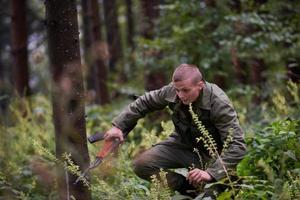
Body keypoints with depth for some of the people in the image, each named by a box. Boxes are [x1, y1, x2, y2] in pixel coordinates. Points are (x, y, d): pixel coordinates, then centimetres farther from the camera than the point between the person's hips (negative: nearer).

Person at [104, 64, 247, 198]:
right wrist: (118, 126, -3)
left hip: (210, 153, -5)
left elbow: (237, 145, -34)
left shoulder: (219, 104, -31)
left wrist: (211, 173, -44)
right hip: (182, 145, 5)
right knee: (141, 165, -13)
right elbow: (144, 103, 3)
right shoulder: (172, 91, -18)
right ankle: (189, 188, -2)